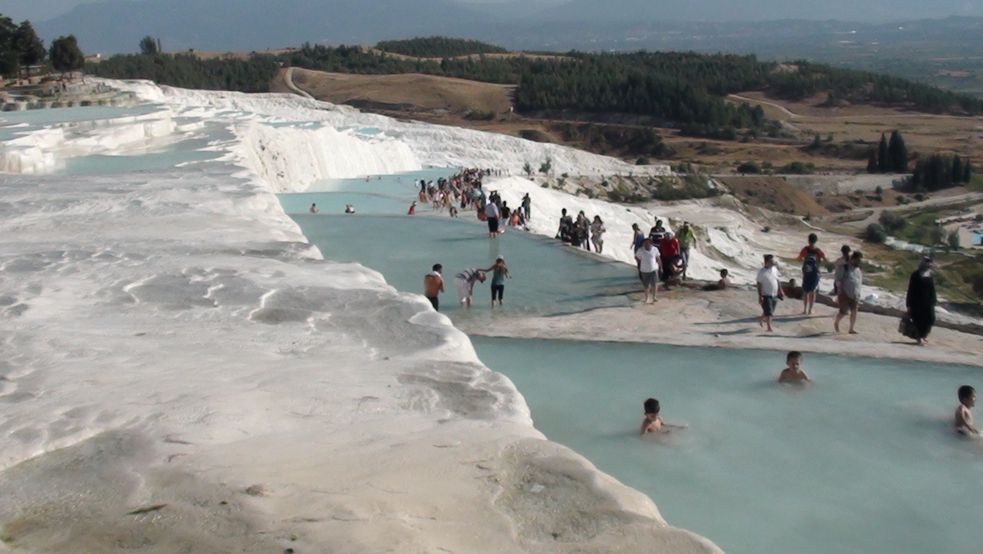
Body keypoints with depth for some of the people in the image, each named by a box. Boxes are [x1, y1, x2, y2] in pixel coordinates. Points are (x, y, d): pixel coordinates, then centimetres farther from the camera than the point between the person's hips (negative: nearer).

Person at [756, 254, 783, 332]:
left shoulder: (775, 269, 3)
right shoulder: (762, 272, -14)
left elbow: (777, 280, 15)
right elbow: (759, 284, -13)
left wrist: (780, 291, 14)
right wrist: (760, 296, -16)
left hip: (775, 295, 6)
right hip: (766, 295, -6)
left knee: (770, 311, 17)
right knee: (768, 312, -6)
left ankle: (761, 319, 42)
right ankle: (769, 327, 3)